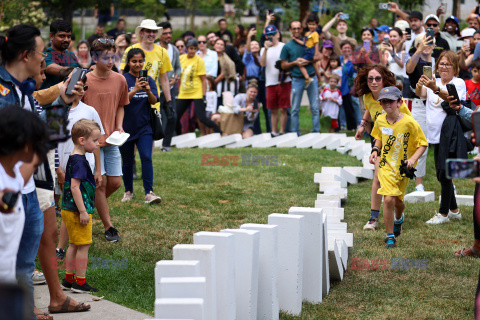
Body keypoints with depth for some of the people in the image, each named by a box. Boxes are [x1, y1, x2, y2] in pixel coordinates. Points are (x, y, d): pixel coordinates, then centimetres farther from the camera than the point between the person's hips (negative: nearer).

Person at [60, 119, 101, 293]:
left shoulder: (74, 158, 12)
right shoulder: (79, 161, -19)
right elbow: (75, 187, -24)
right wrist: (83, 211, -22)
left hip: (70, 210, 10)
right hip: (78, 211, -10)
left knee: (74, 245, 16)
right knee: (83, 246, -3)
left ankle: (68, 279, 23)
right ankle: (80, 282, 2)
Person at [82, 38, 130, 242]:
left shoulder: (119, 80, 4)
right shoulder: (85, 80, -9)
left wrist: (119, 126, 2)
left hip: (111, 139, 4)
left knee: (115, 182, 3)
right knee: (100, 182, -5)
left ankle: (96, 204, 34)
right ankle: (108, 227, 6)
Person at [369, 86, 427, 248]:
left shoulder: (409, 122, -15)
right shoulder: (380, 121, -2)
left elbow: (423, 143, -7)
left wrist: (413, 159, -22)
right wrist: (375, 150, 1)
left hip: (403, 168, -1)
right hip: (386, 164, 1)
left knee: (398, 201, 13)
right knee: (388, 199, -16)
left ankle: (399, 218, 51)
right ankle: (390, 236, -2)